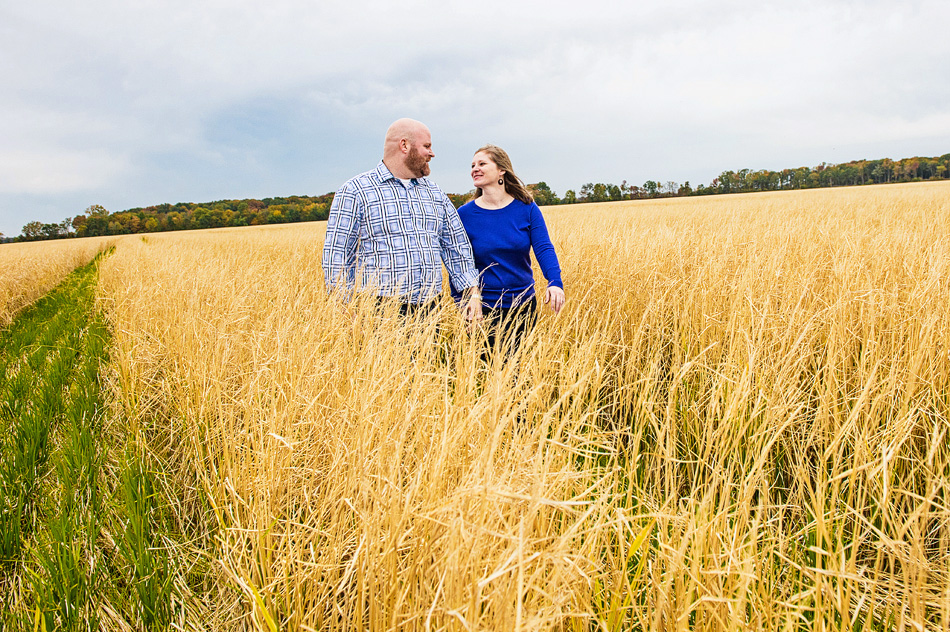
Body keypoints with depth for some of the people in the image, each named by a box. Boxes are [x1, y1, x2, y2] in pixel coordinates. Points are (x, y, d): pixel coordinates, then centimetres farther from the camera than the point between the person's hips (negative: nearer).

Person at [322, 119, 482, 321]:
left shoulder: (435, 193, 18)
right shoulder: (355, 191, 0)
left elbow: (457, 246, 21)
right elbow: (336, 254, -2)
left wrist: (473, 294, 9)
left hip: (431, 312, 5)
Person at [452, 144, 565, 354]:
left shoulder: (527, 208, -2)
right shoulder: (465, 214, -3)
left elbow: (544, 248, -11)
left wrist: (555, 282, -29)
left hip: (524, 306, 1)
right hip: (484, 309, -1)